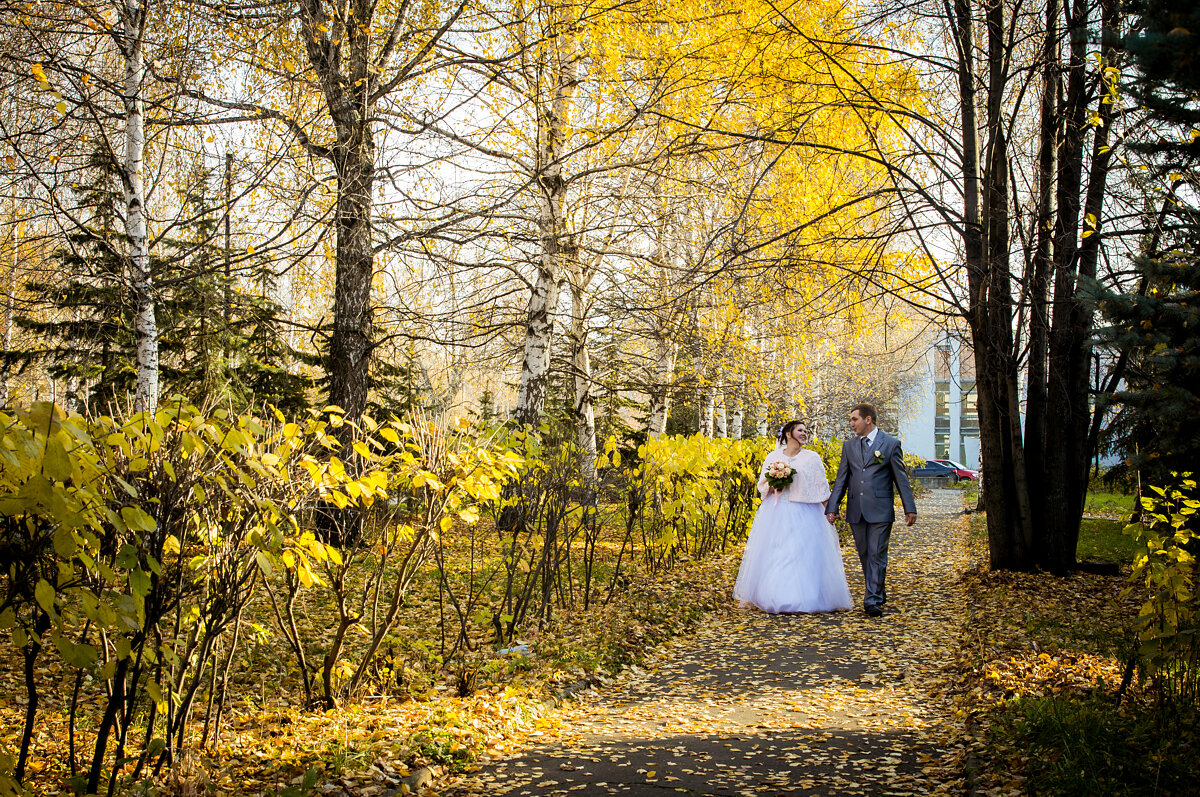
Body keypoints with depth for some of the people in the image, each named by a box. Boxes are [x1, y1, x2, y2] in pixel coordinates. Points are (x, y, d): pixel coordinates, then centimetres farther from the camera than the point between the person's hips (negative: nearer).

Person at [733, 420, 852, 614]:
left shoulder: (812, 458, 6)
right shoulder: (773, 457, 9)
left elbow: (822, 488, 6)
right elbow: (762, 485, 12)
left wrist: (828, 512, -1)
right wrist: (773, 485, -8)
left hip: (805, 513, -1)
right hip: (776, 512, 1)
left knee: (806, 556, -4)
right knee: (774, 556, -2)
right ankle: (777, 599, 4)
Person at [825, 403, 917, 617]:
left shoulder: (890, 444, 0)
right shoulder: (849, 446, 11)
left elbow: (901, 478, 2)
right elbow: (841, 479, 12)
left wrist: (910, 508, 0)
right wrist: (831, 508, 5)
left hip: (880, 510, -4)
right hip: (856, 511, 4)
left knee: (877, 555, -5)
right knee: (865, 555, 10)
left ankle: (873, 600, -2)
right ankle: (879, 592, 25)